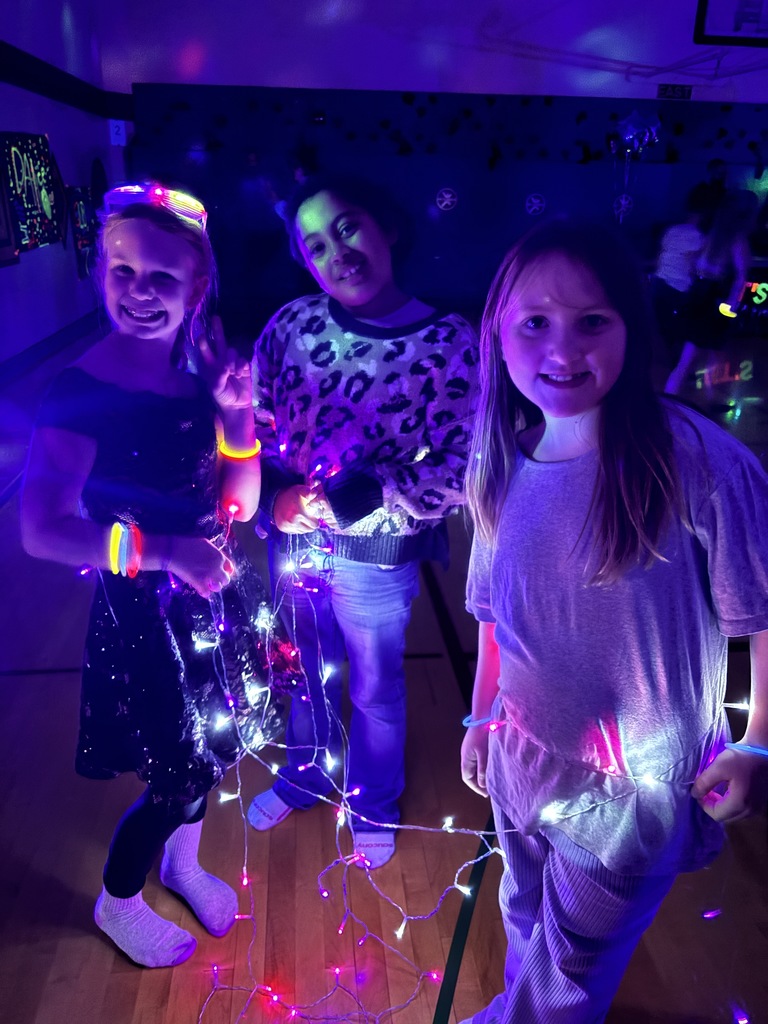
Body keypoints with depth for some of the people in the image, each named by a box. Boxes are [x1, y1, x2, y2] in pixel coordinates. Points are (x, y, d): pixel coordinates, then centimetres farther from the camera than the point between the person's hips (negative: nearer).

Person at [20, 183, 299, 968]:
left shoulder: (202, 373, -3)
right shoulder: (80, 391, -19)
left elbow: (236, 504, -1)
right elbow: (43, 529, -23)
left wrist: (237, 413, -15)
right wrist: (165, 552, -28)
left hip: (213, 594, 6)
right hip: (143, 613, -6)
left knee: (213, 746, 21)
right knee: (178, 775, 9)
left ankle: (183, 863, 53)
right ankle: (118, 904, 40)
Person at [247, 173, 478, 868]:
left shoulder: (448, 342, -17)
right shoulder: (293, 323, -8)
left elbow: (461, 473, -18)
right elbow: (254, 422, 2)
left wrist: (362, 497, -26)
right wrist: (276, 493, -16)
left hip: (378, 555, -3)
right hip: (292, 541, 3)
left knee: (375, 691, 20)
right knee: (306, 672, 26)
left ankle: (374, 805, 51)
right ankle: (305, 776, 57)